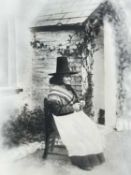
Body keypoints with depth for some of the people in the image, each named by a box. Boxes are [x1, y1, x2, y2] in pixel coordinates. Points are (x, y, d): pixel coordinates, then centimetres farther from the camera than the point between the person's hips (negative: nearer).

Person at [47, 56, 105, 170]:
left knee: (91, 129, -12)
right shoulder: (54, 92, -13)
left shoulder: (68, 88, 12)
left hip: (74, 114, 8)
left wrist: (79, 104, -1)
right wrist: (72, 107, -18)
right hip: (64, 119, -8)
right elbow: (56, 110, -19)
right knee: (78, 133, -27)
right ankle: (81, 159, -14)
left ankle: (92, 155, -5)